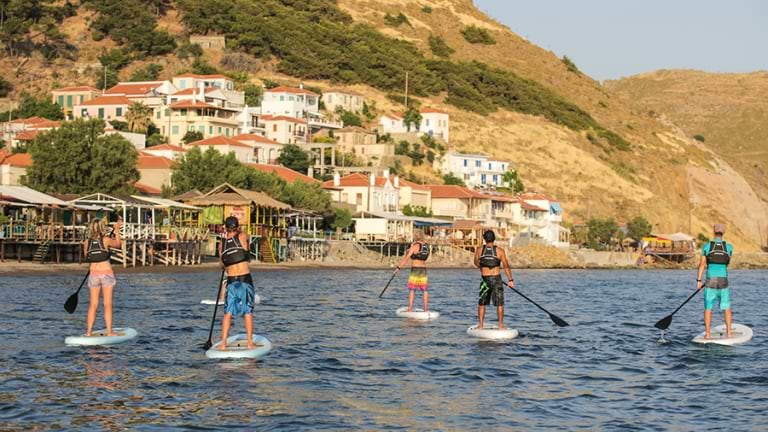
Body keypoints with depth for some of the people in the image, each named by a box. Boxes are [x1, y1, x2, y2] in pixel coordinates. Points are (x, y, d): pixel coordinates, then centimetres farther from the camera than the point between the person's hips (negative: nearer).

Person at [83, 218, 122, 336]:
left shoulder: (86, 243, 0)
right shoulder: (106, 240, -6)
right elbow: (118, 244, 14)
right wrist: (117, 231, 26)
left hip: (93, 273, 3)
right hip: (106, 273, -3)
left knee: (93, 304, 8)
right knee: (107, 304, 2)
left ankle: (88, 332, 7)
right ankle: (109, 332, 2)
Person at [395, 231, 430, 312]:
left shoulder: (415, 246, -11)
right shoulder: (426, 246, 8)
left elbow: (406, 258, -13)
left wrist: (398, 267, -10)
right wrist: (410, 252, 22)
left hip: (415, 269, -6)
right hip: (424, 269, 6)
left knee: (412, 289, -2)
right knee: (424, 290, 8)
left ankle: (410, 308, -6)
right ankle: (426, 309, 9)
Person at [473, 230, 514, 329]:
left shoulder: (479, 250, -1)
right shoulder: (500, 251, -6)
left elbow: (476, 263, 16)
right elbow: (506, 266, -6)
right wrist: (510, 280, 0)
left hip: (485, 280, 1)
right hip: (497, 280, -1)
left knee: (482, 303, 13)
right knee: (499, 303, 8)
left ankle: (480, 325, 12)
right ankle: (500, 325, 8)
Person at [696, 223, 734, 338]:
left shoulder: (706, 246, -4)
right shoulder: (729, 247, -1)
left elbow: (702, 264, -2)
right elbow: (727, 263, 12)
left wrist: (699, 280, 3)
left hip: (710, 281, -1)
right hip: (723, 281, 1)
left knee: (708, 308, 7)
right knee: (726, 308, 13)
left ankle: (707, 333, 6)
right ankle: (729, 332, 12)